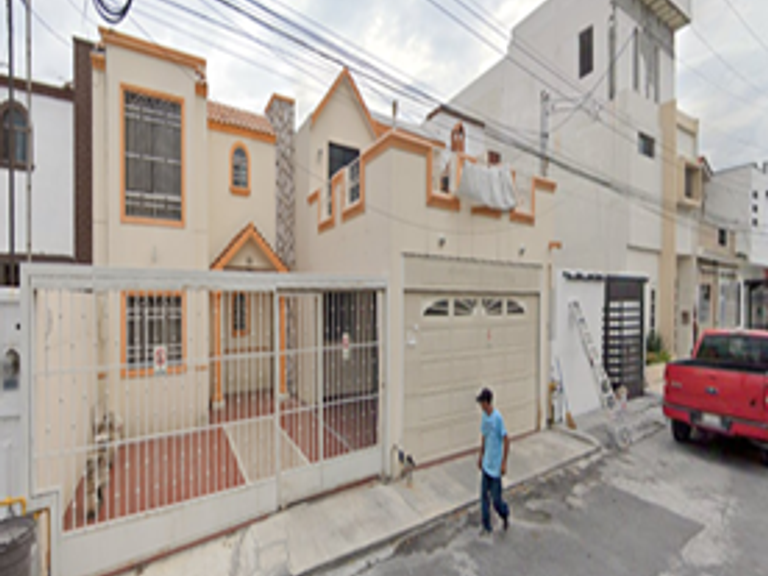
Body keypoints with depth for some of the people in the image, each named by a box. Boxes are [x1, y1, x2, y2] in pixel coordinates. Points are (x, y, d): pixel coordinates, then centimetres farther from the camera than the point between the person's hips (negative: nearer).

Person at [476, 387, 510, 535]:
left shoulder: (498, 418, -23)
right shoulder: (484, 416, -1)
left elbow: (506, 440, -17)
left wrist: (504, 463, -14)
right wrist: (480, 455, 16)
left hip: (496, 466, -6)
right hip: (486, 464, 6)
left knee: (496, 499, 5)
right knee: (484, 495, 13)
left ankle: (505, 515, 35)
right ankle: (486, 526, 28)